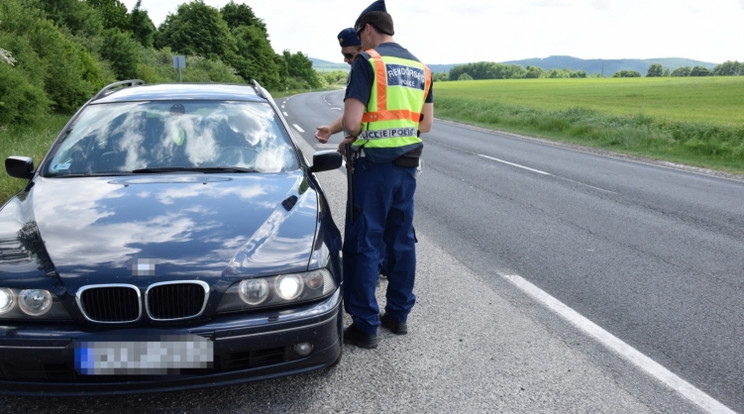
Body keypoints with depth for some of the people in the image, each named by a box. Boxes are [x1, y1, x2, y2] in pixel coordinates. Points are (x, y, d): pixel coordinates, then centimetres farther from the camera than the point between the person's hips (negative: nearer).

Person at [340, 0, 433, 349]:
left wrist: (352, 137, 3)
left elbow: (351, 121, -17)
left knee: (364, 244, 1)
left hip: (374, 165, -7)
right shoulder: (420, 67, 12)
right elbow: (426, 124, 15)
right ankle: (398, 314, 25)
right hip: (408, 164, 7)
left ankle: (366, 326, 7)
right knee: (402, 240, 15)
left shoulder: (367, 62, -9)